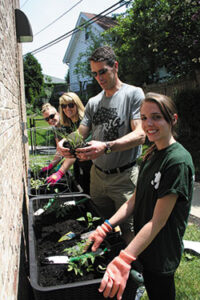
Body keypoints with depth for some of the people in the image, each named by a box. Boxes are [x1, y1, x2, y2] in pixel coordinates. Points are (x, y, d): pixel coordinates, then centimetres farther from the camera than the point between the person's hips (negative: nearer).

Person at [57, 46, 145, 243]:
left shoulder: (133, 94, -8)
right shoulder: (93, 102, 11)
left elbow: (139, 135, -18)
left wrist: (106, 147, -33)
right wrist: (65, 143, -13)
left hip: (124, 177, -6)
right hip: (97, 175, 6)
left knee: (129, 232, 2)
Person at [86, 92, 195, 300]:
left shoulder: (178, 161, -24)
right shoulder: (151, 155, 3)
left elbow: (158, 221, -26)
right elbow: (135, 199, 4)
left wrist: (123, 261, -29)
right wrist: (105, 228, -6)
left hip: (162, 254, -7)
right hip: (143, 243, 7)